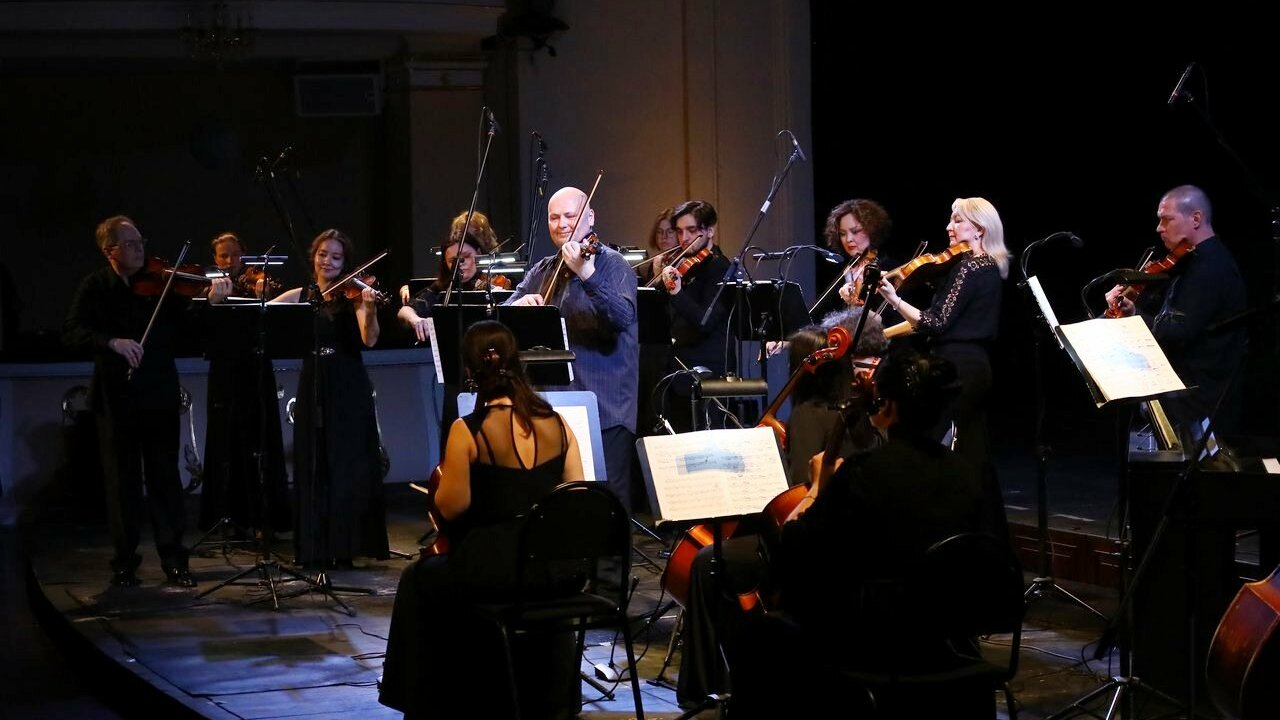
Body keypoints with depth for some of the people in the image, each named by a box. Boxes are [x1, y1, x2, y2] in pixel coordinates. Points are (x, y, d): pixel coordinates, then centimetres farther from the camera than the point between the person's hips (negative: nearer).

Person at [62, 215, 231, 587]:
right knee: (123, 483, 7)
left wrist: (213, 301, -22)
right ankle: (124, 563, 16)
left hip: (160, 397, 0)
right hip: (116, 398, 0)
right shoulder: (95, 287, 2)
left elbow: (185, 326, -4)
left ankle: (174, 560, 8)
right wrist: (112, 342, -24)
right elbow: (72, 333, -8)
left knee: (165, 479, 3)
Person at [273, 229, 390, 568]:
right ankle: (315, 549, 11)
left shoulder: (352, 295, -1)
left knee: (349, 467, -3)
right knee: (313, 468, 5)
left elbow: (369, 339, -15)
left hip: (349, 390, -3)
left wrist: (369, 309, -33)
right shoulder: (300, 296, 10)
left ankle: (345, 547, 4)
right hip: (312, 388, 3)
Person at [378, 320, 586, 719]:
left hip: (491, 571, -4)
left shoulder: (468, 430, -15)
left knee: (418, 582, 27)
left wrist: (445, 476, 8)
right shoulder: (558, 424, -1)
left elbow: (450, 507, -13)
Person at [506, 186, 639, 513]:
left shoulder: (611, 263, -3)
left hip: (604, 408, -6)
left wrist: (587, 275, -34)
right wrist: (518, 305, -13)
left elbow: (623, 318, -21)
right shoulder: (542, 271, 15)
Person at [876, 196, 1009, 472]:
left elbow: (937, 322, -18)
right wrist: (885, 333, 16)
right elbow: (938, 319, 18)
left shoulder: (971, 268, -13)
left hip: (955, 367, -10)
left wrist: (894, 299, -26)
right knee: (971, 452, 10)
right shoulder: (988, 267, 16)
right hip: (976, 366, 10)